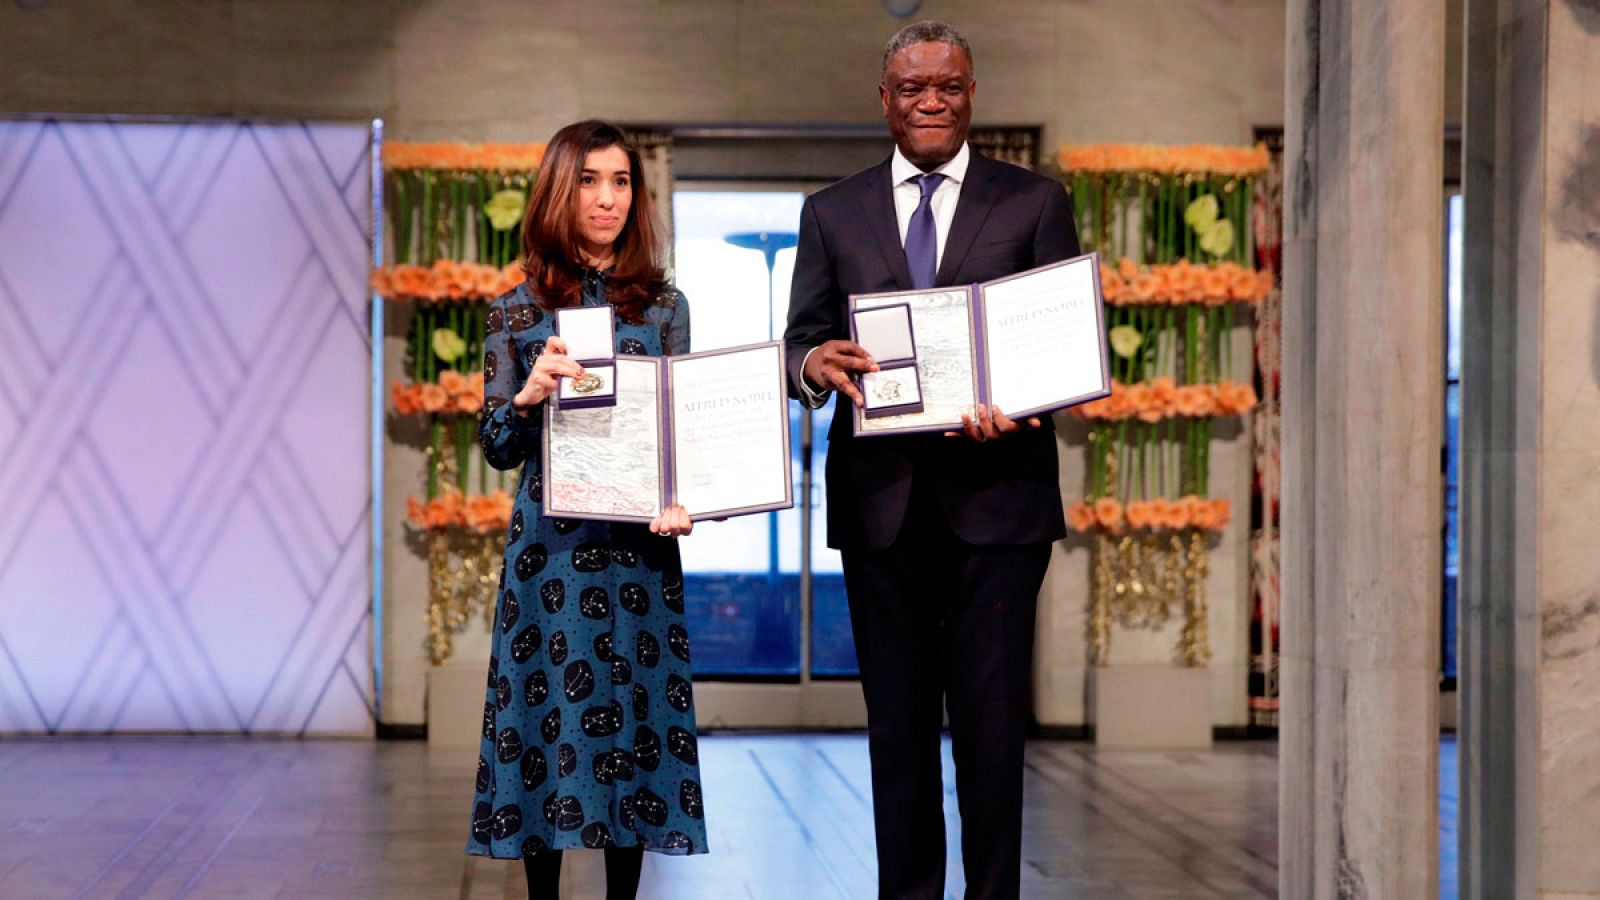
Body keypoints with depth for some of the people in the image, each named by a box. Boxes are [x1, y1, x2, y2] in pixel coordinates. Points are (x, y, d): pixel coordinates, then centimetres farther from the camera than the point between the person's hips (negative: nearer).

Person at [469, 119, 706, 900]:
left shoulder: (664, 306, 7)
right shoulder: (517, 313, 4)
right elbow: (496, 448, 3)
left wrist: (681, 502, -12)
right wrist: (530, 396, -17)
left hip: (640, 545, 1)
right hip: (551, 546, -1)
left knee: (634, 715, 3)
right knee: (550, 715, 0)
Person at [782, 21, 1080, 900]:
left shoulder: (1034, 203, 7)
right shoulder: (832, 214, 12)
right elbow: (801, 346, 8)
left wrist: (1025, 404, -18)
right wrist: (815, 364, -17)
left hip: (996, 493, -2)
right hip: (882, 499, 2)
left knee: (991, 718, 0)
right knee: (897, 721, 9)